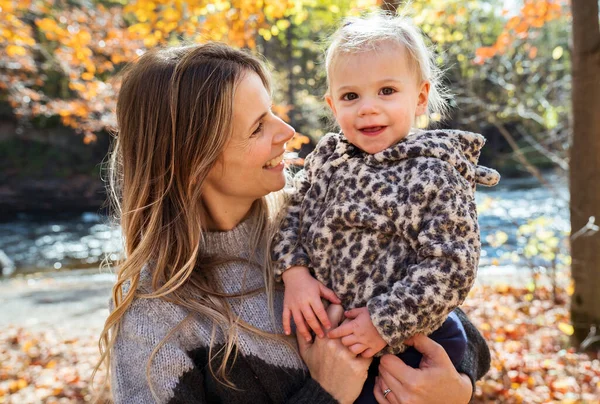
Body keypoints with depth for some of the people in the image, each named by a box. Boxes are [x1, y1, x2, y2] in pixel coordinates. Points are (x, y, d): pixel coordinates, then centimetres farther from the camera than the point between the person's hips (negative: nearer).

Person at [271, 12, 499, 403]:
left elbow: (451, 265, -21)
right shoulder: (327, 157, 0)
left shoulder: (437, 177, -18)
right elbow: (292, 212, 3)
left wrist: (386, 322, -22)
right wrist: (295, 272, -14)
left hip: (406, 346, -5)